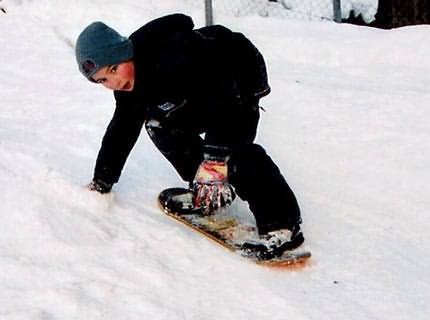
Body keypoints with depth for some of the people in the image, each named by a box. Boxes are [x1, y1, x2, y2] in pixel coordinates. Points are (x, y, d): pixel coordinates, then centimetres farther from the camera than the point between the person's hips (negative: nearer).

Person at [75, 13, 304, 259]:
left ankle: (284, 226, -31)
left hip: (242, 72, -9)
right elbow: (121, 132, 7)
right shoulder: (128, 90, -9)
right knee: (160, 124, -2)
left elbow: (221, 95, -45)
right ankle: (204, 191, 8)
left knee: (235, 146, -28)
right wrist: (101, 183, 10)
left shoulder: (169, 60, -38)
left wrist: (215, 158, -52)